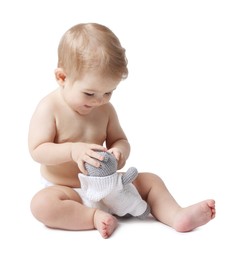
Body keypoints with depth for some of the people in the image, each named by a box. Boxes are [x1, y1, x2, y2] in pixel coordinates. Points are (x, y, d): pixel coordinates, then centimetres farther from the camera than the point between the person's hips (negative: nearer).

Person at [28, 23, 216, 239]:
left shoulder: (105, 109, 1)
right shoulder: (49, 108, -15)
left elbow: (120, 140, 7)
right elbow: (37, 150, -19)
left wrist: (119, 150, -19)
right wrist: (72, 150, -36)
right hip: (65, 190, -4)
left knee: (151, 180, -4)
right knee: (41, 203, -36)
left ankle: (177, 216, -18)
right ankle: (94, 217, -34)